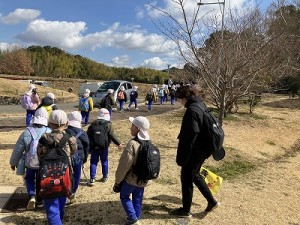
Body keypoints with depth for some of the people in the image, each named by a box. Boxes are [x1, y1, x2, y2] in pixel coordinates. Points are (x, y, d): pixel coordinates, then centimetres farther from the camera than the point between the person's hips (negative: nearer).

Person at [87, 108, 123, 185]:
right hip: (104, 147, -2)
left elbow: (88, 134, 5)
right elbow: (112, 135, -13)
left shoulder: (93, 124, 2)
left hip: (94, 147, 2)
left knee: (93, 162, 9)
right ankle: (105, 177, 24)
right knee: (104, 162, 13)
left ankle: (92, 179, 7)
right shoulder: (108, 124, -11)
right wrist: (119, 143, -4)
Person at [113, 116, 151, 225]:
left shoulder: (133, 144, -25)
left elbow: (124, 165, -20)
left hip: (131, 178, -6)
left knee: (124, 196, 14)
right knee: (137, 199, 19)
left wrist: (117, 180, -8)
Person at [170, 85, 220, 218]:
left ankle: (186, 210, 23)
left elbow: (189, 136, -26)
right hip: (202, 149, 9)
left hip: (194, 151, -9)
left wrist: (181, 157, -20)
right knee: (195, 175, 25)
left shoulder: (192, 110, -23)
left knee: (186, 179, 7)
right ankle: (211, 201, 33)